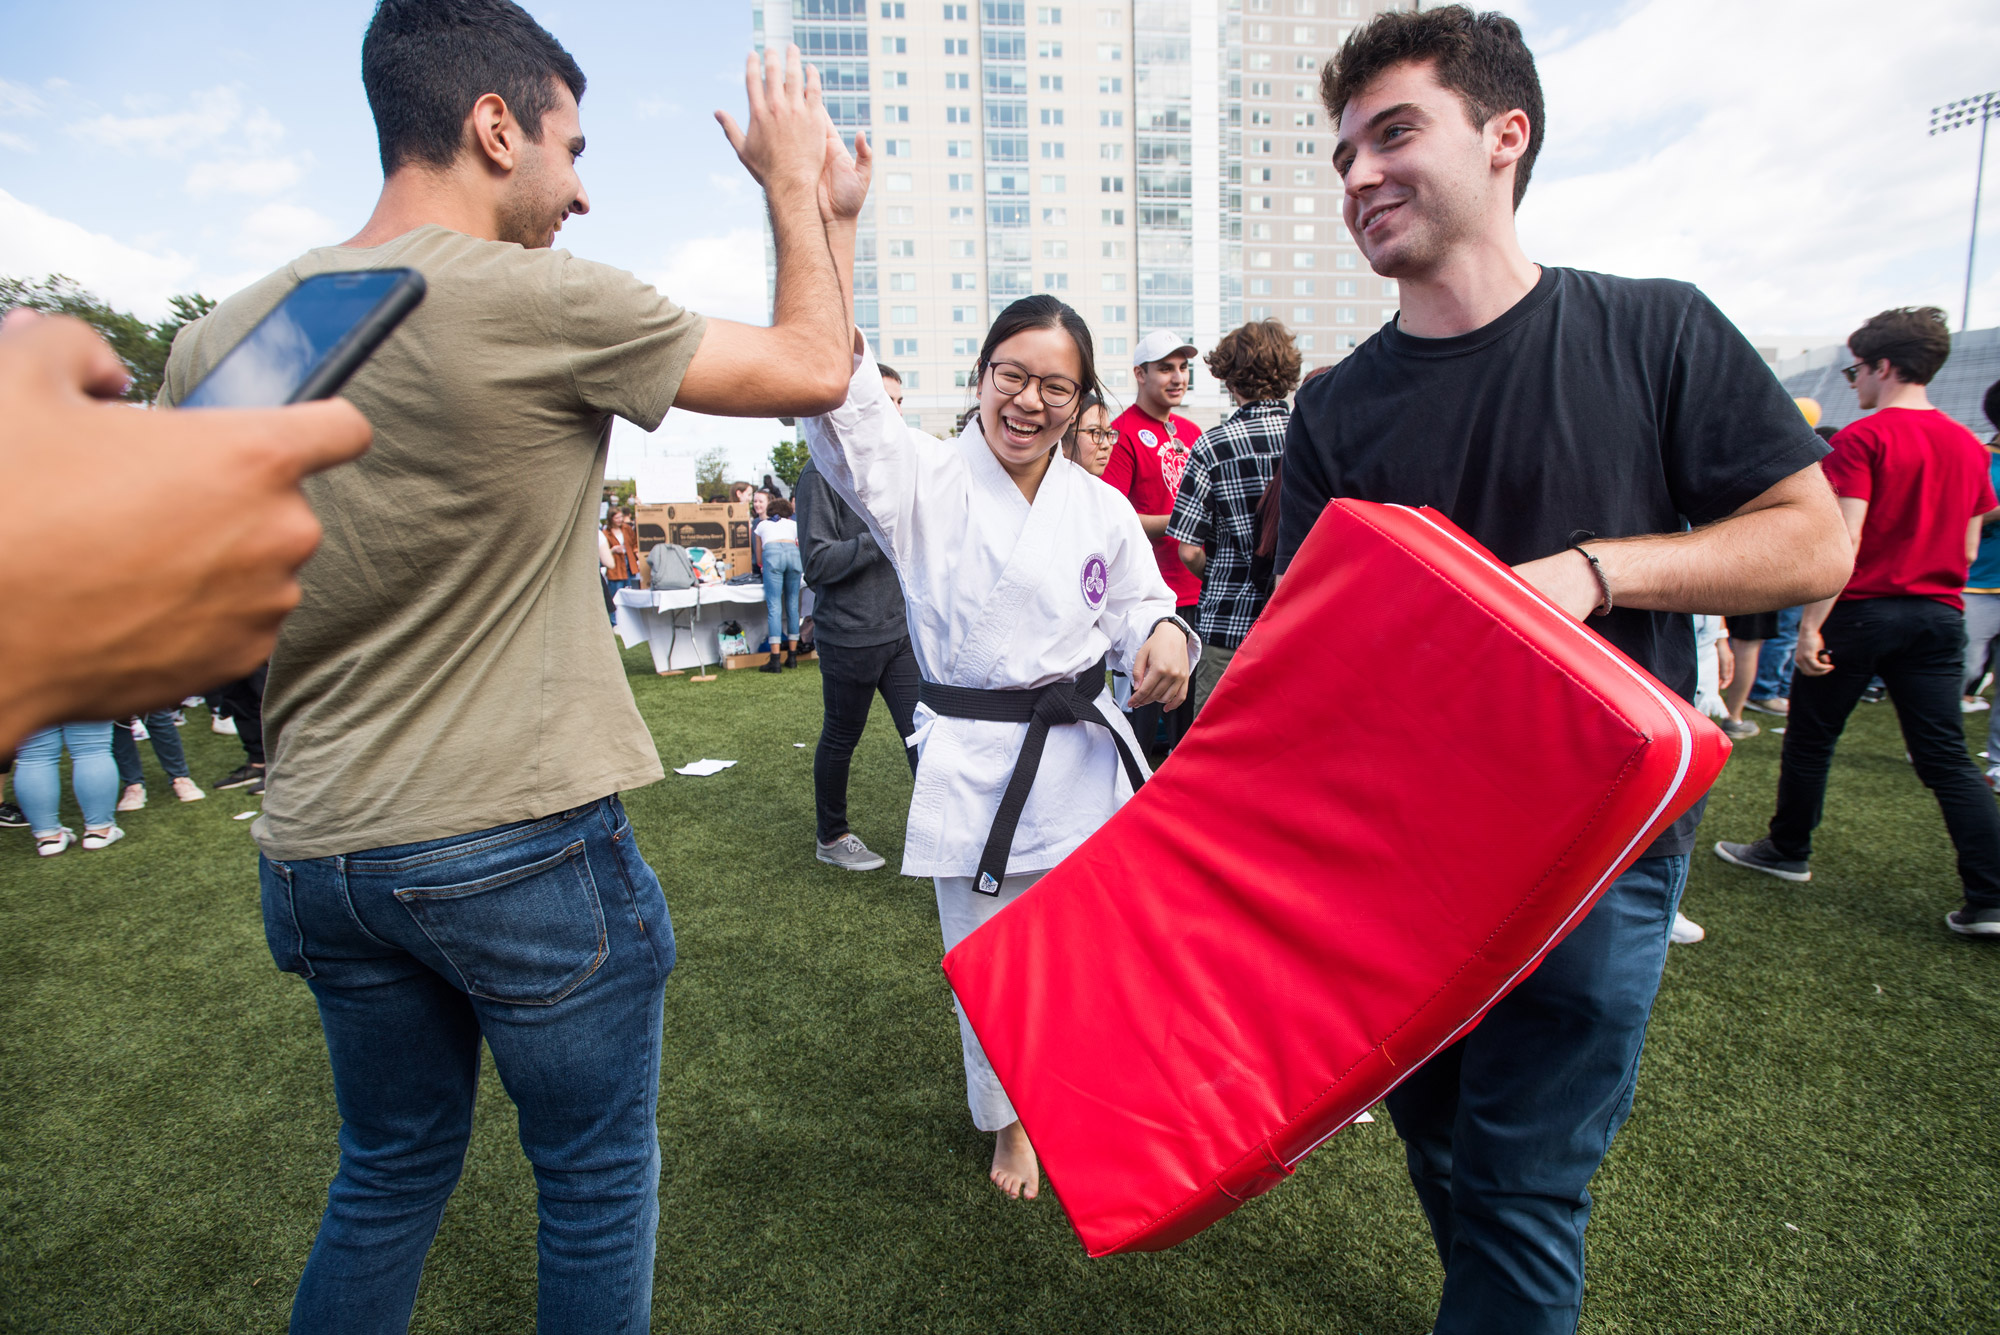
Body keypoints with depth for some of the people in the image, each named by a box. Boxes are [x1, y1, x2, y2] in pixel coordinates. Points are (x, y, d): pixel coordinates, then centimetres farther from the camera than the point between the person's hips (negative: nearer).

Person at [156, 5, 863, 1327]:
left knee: (392, 1171, 27)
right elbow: (814, 368, -4)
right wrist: (798, 182, 9)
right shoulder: (540, 300, -15)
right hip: (528, 843, -6)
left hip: (322, 850, 6)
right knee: (598, 1180, 17)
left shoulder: (219, 337, 4)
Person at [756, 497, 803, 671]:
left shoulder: (761, 525, 32)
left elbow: (759, 560, 35)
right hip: (793, 553, 1)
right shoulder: (793, 524, 32)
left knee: (774, 607, -6)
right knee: (792, 606, 8)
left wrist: (765, 567, 56)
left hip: (772, 553, -1)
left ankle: (775, 661, -13)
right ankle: (792, 657, 8)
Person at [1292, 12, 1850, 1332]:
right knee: (1435, 1139, 21)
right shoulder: (1335, 409, 0)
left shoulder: (1654, 332, -6)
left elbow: (1815, 541, -4)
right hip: (1400, 845, 4)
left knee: (1524, 1186, 4)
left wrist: (1592, 567, -20)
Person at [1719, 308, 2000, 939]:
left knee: (1810, 737, 10)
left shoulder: (1863, 438, -11)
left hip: (1863, 610, -6)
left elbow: (1842, 540, -19)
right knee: (1946, 757, 7)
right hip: (1940, 615, 6)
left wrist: (1810, 624, -19)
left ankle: (1788, 851, 24)